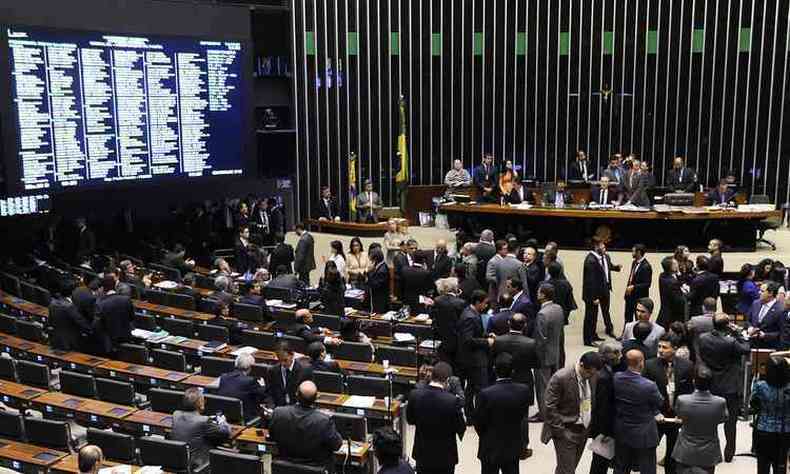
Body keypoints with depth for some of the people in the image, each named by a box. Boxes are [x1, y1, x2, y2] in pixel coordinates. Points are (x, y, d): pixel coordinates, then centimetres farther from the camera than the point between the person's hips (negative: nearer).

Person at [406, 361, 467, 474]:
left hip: (422, 453, 3)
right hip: (445, 455, -3)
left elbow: (410, 420, 1)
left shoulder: (414, 395, -14)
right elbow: (461, 428, -13)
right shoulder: (452, 401, -24)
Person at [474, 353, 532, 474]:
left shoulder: (485, 394, -24)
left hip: (491, 448, -3)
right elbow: (523, 416, -1)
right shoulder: (524, 391, -13)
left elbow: (478, 423, -12)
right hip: (513, 447, 3)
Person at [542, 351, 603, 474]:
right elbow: (550, 407, -17)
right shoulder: (560, 378, -21)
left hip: (584, 430, 6)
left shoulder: (593, 376, -2)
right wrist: (560, 430, -17)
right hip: (565, 431, -6)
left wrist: (591, 425, 7)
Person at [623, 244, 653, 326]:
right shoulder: (634, 263, 6)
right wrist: (628, 287, 8)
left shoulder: (646, 266, -19)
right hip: (630, 295, 8)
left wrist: (634, 287, -25)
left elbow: (647, 284, -21)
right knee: (627, 318, 18)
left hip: (640, 297, -8)